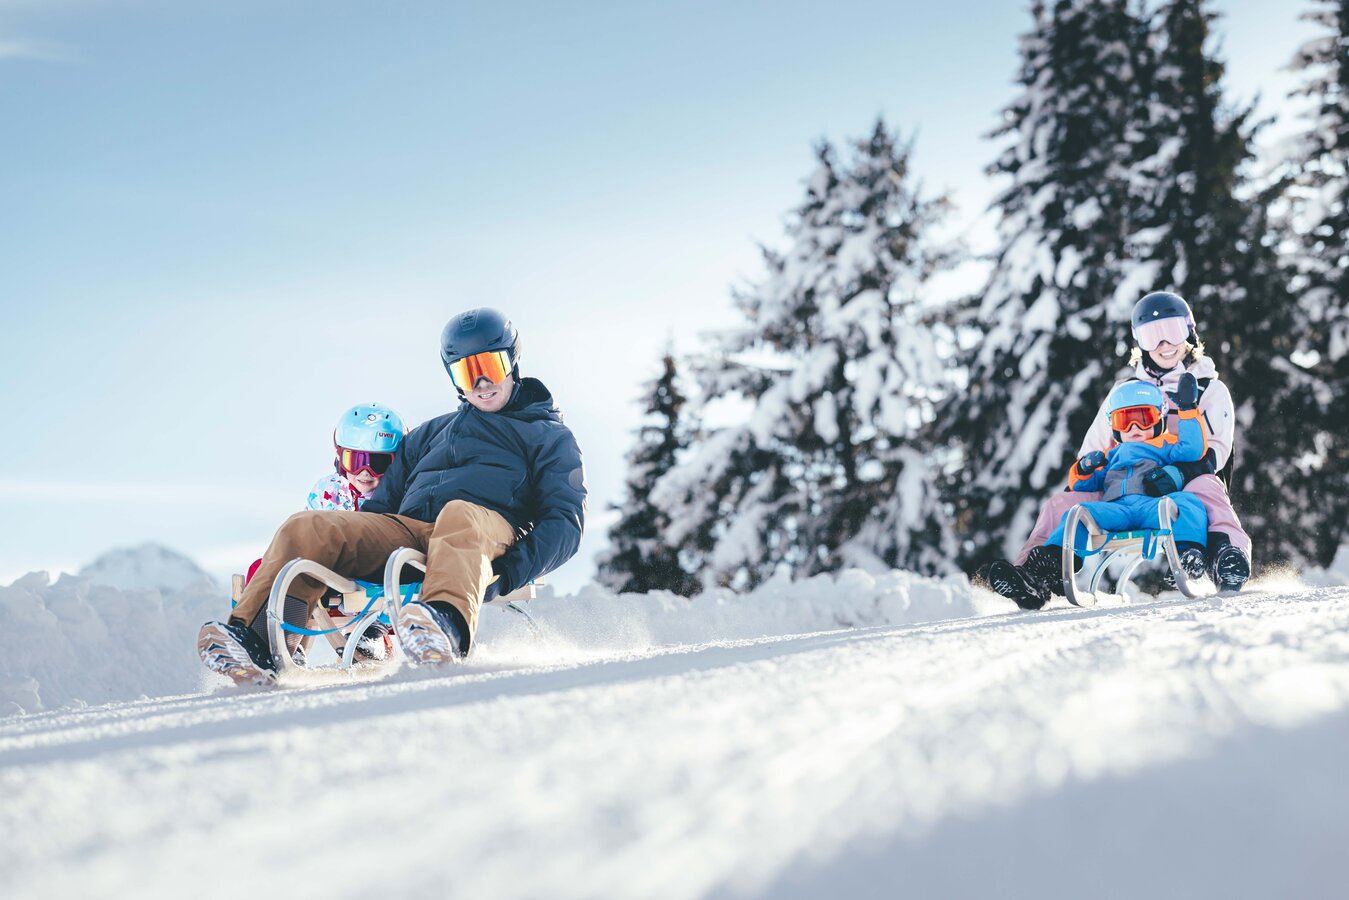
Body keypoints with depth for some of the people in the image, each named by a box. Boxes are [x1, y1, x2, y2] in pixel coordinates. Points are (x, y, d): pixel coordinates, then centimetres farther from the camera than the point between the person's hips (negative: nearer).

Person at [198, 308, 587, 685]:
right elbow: (384, 501, 32)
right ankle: (255, 640, -39)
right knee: (306, 528, -21)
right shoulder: (430, 434, 35)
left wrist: (512, 571, -16)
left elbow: (566, 519, 5)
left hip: (489, 531, -5)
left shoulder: (549, 436, 20)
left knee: (459, 514, -42)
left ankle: (449, 624, -73)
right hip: (406, 533, 5)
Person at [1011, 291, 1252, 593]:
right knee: (1060, 504, -19)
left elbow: (1216, 449, -2)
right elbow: (1093, 447, 24)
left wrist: (1179, 473, -23)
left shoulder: (1209, 390, 13)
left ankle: (1228, 553, -62)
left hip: (1184, 487, -4)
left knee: (1205, 487, -40)